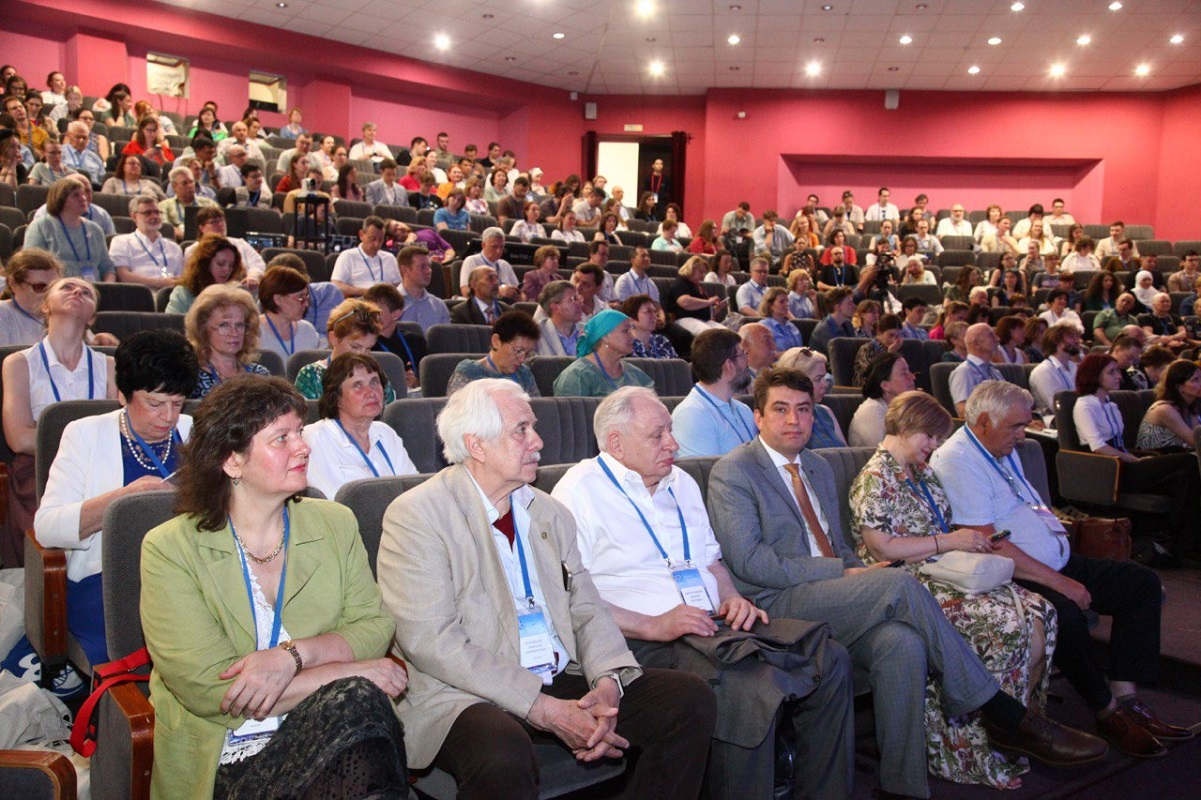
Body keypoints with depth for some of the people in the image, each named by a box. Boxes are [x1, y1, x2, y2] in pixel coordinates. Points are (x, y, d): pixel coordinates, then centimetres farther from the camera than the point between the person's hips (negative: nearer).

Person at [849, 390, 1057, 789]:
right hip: (910, 585, -9)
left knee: (1039, 614, -12)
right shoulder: (875, 479, -8)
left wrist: (972, 539, 7)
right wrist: (949, 540, -15)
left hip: (946, 574, 9)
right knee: (1006, 624, -26)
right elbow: (882, 548, -17)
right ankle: (987, 752, -13)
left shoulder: (923, 473, 20)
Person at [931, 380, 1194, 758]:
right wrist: (1058, 581, -19)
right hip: (1015, 578, -11)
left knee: (1142, 582, 3)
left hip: (1059, 564, 11)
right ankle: (1107, 712, -12)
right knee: (1065, 612, -36)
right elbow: (990, 545, -22)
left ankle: (1126, 698, -3)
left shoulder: (1004, 451, 17)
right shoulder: (956, 461, -17)